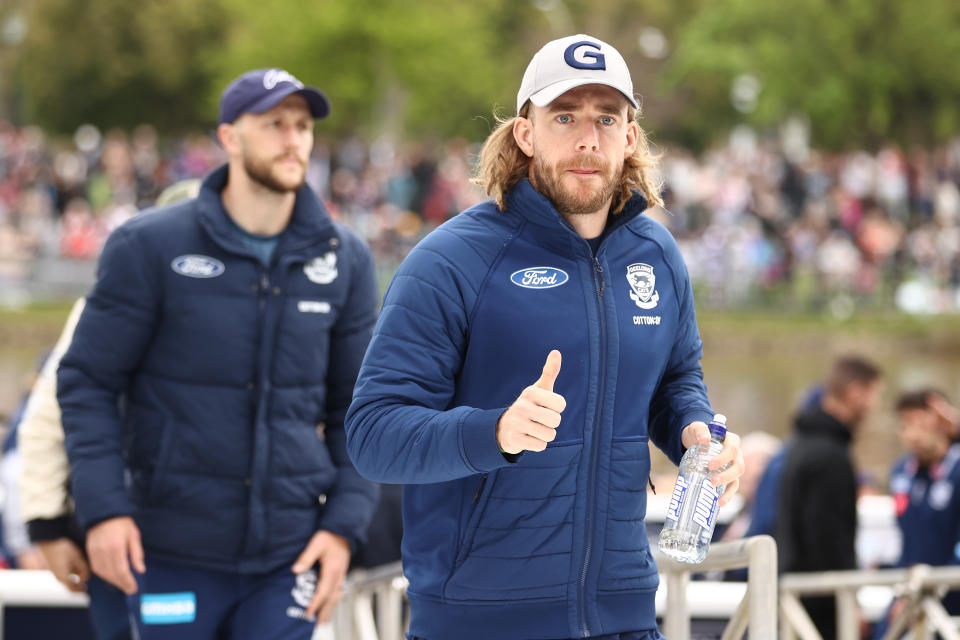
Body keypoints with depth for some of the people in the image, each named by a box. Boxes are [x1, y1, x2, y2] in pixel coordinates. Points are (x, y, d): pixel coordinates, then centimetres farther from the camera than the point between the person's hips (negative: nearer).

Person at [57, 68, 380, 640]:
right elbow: (87, 382, -2)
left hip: (287, 557, 2)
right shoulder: (150, 247, -4)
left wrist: (344, 525, 0)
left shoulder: (344, 260, 7)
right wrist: (102, 506, -12)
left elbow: (358, 406, 11)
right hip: (174, 554, -2)